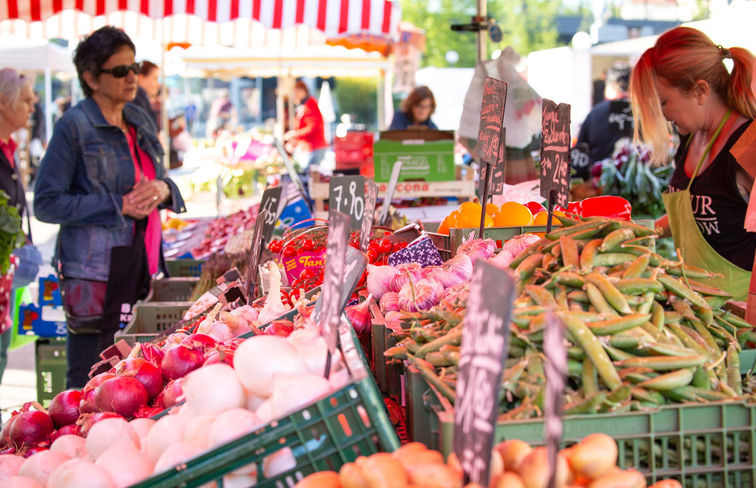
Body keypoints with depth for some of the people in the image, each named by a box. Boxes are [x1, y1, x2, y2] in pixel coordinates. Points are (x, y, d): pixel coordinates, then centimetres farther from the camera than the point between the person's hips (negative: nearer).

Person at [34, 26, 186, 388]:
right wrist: (119, 207, -15)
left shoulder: (139, 121, 14)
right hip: (96, 273, -6)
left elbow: (157, 184, 25)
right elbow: (46, 204, -11)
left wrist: (163, 190, 0)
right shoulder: (74, 126, -7)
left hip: (141, 264, 6)